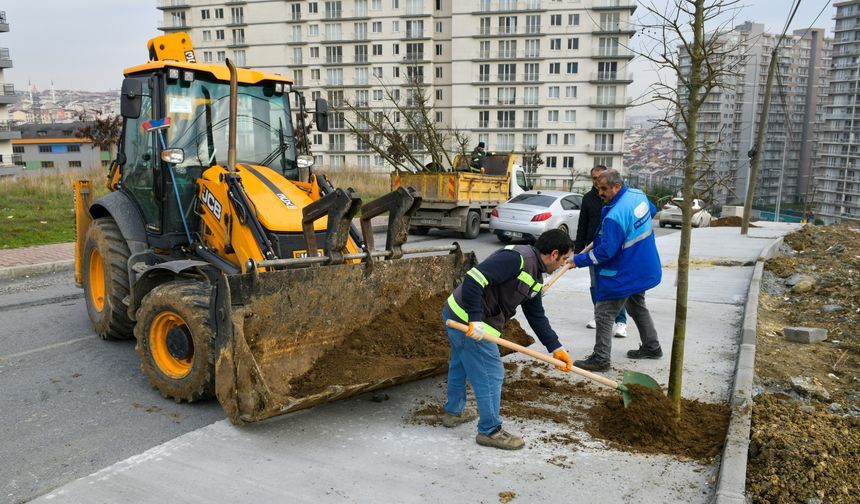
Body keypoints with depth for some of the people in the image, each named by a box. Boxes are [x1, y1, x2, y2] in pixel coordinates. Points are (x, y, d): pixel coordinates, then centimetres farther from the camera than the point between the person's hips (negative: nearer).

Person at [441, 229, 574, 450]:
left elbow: (536, 316, 17)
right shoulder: (517, 258, -22)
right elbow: (473, 278, -29)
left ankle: (454, 411, 47)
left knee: (460, 364, 27)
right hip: (468, 321, -11)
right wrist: (475, 320, -30)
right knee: (491, 375, -1)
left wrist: (555, 347, 12)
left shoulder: (534, 276, 11)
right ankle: (490, 431, 12)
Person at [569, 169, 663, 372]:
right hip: (643, 268, 10)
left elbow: (605, 251, -28)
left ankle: (600, 359, -1)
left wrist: (578, 260, -18)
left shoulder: (615, 216, -30)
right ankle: (651, 347, 38)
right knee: (637, 306, 26)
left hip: (623, 275, -10)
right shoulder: (638, 195, -1)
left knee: (604, 313, -4)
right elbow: (652, 211, 23)